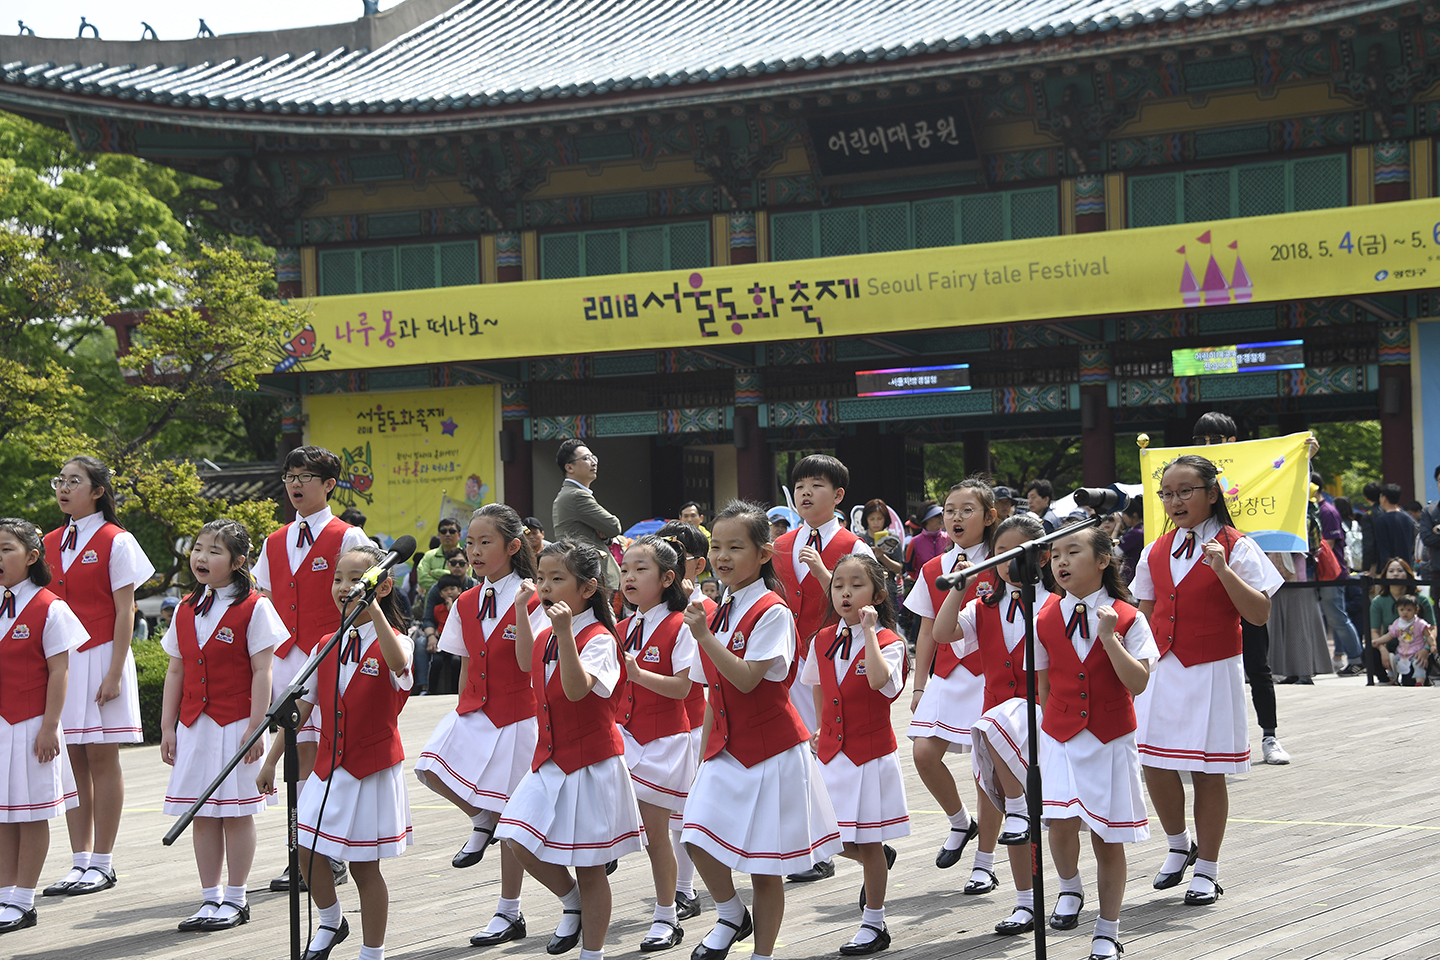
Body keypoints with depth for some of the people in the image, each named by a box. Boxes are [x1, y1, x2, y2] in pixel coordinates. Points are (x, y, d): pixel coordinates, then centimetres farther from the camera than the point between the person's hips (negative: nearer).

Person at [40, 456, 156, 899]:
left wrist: (114, 672, -13)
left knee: (102, 758, -2)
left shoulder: (115, 542, -4)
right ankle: (80, 862, 8)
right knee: (73, 760, 5)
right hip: (61, 660, 5)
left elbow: (124, 613, -7)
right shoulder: (51, 543, 12)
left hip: (100, 657, -5)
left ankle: (102, 864, 2)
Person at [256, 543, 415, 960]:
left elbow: (398, 664, -36)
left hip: (373, 769, -5)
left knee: (364, 865, 2)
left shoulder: (392, 642, -9)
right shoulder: (326, 646, 6)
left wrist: (374, 610, -46)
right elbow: (300, 707, 12)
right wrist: (271, 761, 10)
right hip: (329, 768, 5)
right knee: (308, 852, 0)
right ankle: (330, 922, 28)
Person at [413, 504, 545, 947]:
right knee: (430, 767, -19)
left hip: (515, 715, -5)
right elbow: (466, 665, 14)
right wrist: (463, 715, 12)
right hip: (473, 711, 5)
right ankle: (481, 821, 11)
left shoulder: (531, 600, -10)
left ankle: (509, 913, 14)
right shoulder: (466, 603, 7)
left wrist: (520, 611, -31)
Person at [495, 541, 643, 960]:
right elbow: (528, 664, 30)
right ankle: (571, 900, 23)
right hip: (550, 759, 7)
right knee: (519, 841, -4)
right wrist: (521, 611, 22)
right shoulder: (548, 635, 6)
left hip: (590, 764, -7)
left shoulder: (597, 639, -17)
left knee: (589, 868, 3)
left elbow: (576, 689, -34)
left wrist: (565, 634, -43)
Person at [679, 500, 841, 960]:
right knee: (698, 837, -8)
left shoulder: (772, 612, -13)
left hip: (769, 748, -6)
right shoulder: (719, 612, 9)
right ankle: (731, 916, 17)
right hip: (727, 747, 6)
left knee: (765, 862, 2)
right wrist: (705, 751, 17)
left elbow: (747, 680, -23)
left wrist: (705, 637, -28)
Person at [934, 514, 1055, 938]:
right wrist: (959, 585, -9)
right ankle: (1026, 903, 18)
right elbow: (943, 633, -6)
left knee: (992, 728, -38)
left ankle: (1022, 807, -20)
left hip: (1037, 713, -5)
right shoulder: (985, 609, 10)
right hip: (997, 714, 5)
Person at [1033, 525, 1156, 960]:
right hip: (1060, 736, 1)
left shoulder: (1126, 618, -5)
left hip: (1111, 738, -1)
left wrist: (1110, 638, -21)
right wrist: (1043, 730, 7)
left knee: (1108, 839, 5)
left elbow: (1138, 683, -13)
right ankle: (1069, 889, 11)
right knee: (1061, 820, -19)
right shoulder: (1046, 618, 2)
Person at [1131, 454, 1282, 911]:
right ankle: (1178, 845, 25)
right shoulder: (1155, 552, 10)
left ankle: (1207, 870, 13)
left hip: (1213, 670, -4)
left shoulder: (1235, 547, -5)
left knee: (1208, 771, 0)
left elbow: (1259, 614, -12)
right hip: (1162, 669, 4)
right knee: (1155, 765, 0)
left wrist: (1223, 570, -23)